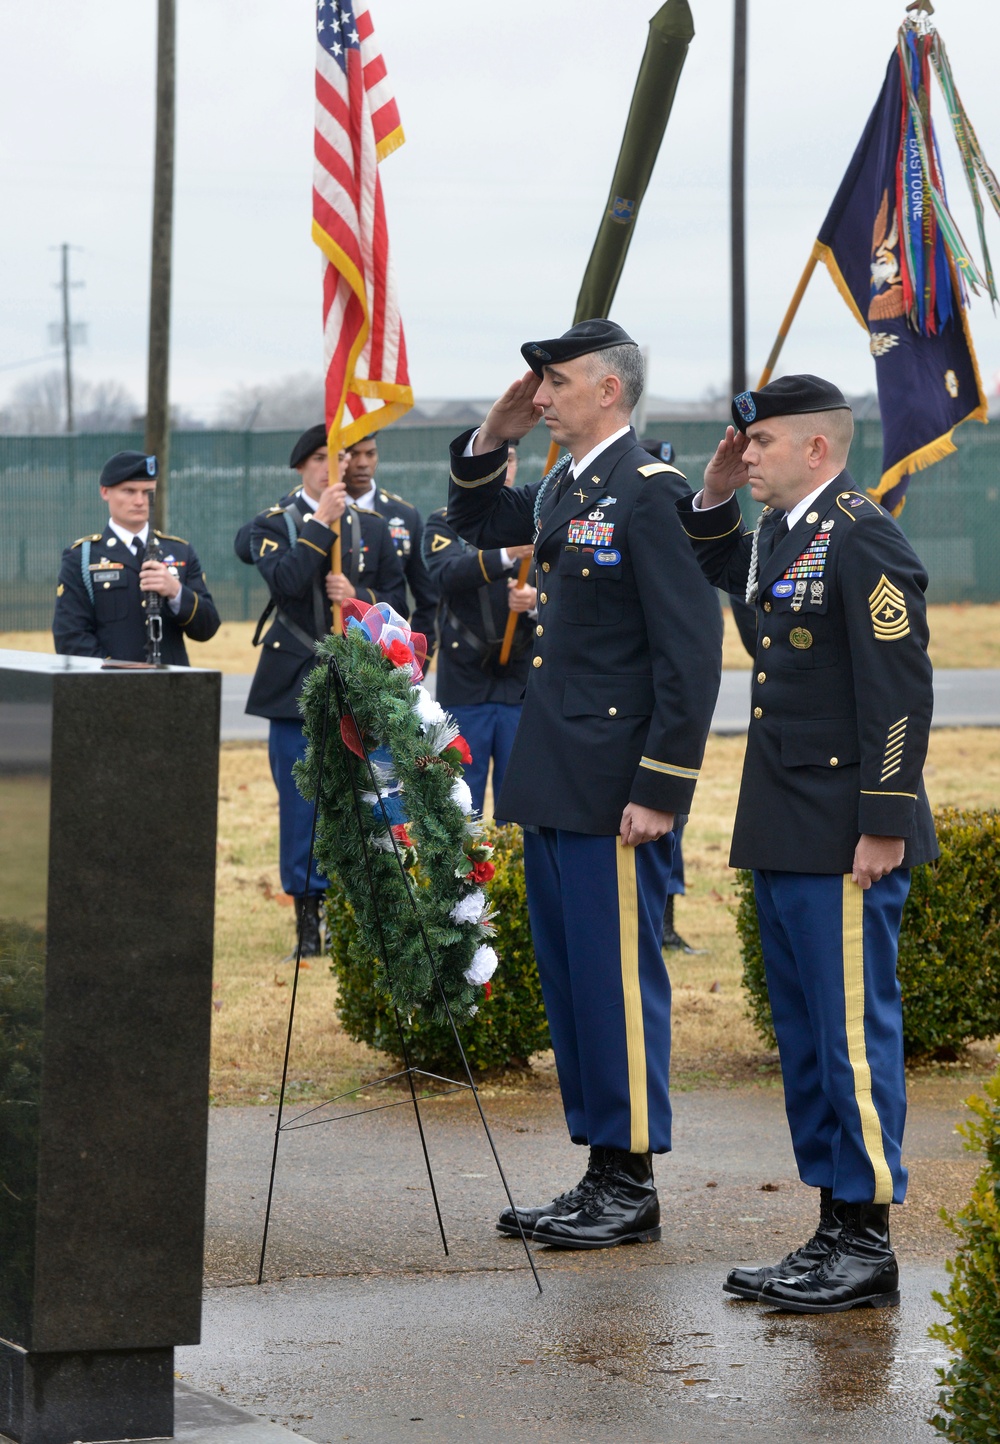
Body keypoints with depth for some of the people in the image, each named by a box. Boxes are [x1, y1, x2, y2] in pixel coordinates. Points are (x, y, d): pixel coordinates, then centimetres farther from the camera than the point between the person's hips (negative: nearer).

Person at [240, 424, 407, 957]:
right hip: (296, 686, -2)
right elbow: (285, 581, -17)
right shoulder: (274, 524, 3)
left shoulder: (373, 528, 12)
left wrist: (359, 596, -11)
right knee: (301, 803, 0)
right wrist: (322, 523, -18)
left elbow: (397, 601, 8)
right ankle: (309, 916, 7)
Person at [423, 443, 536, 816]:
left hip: (523, 685, 1)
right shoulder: (445, 523, 3)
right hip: (464, 687, -1)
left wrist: (536, 601, -21)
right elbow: (447, 575, -18)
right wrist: (507, 553, -35)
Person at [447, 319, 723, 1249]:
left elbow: (692, 650, -17)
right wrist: (492, 437, 13)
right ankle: (600, 1172, 21)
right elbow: (474, 522, 32)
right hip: (552, 785, 9)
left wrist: (660, 791, -19)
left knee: (617, 979, -3)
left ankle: (632, 1185, 5)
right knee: (569, 982, 13)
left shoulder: (649, 492, -14)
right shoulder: (562, 490, 13)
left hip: (612, 790, -9)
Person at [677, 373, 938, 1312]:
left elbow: (899, 690, -18)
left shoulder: (864, 541, -14)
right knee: (804, 1036, 13)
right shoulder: (778, 536, 14)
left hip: (844, 843, -10)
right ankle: (834, 1233, 21)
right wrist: (714, 497, 19)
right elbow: (722, 572, 38)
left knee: (854, 1032, -4)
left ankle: (868, 1243, 2)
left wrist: (884, 827, -21)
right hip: (785, 839, 10)